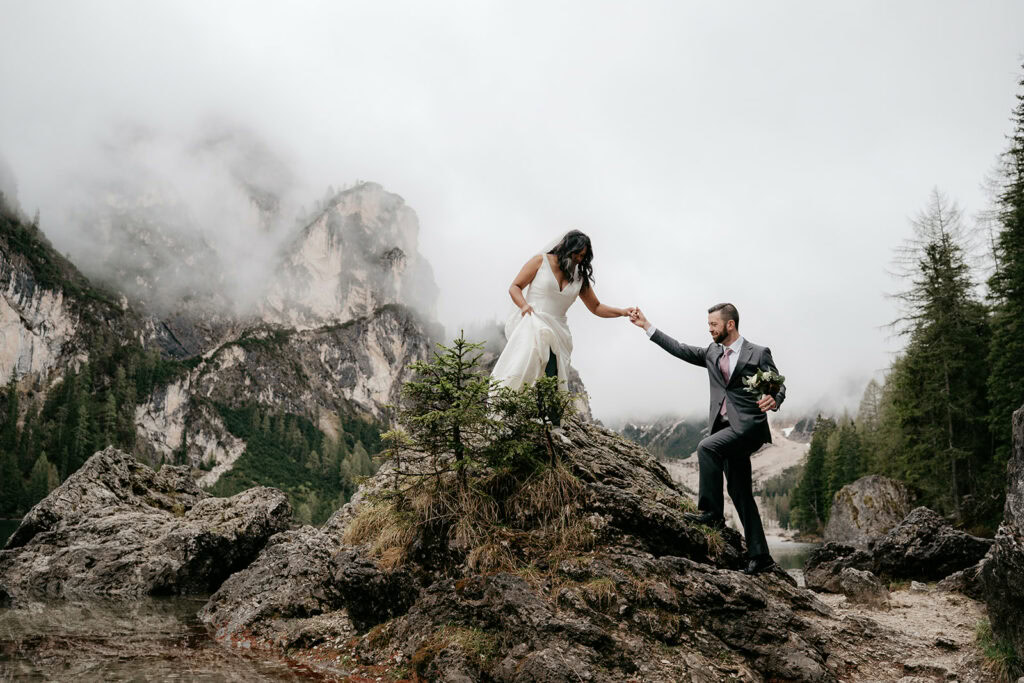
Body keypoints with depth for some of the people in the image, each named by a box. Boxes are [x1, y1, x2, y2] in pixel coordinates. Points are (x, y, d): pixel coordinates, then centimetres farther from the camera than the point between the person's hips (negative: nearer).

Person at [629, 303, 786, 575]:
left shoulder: (758, 354, -1)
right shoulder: (713, 353, 16)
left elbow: (778, 386, 0)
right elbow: (680, 349, 17)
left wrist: (774, 400, -24)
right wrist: (647, 326, 15)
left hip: (749, 426, -6)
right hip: (727, 430, 6)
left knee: (707, 446, -29)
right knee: (740, 493, 5)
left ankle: (711, 511, -19)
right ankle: (759, 555, 11)